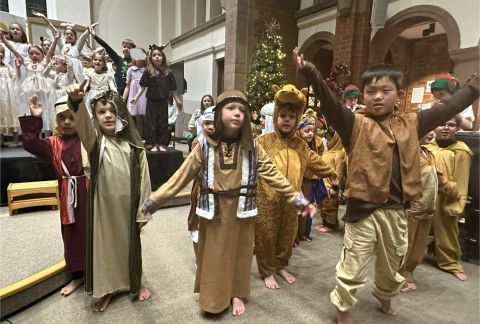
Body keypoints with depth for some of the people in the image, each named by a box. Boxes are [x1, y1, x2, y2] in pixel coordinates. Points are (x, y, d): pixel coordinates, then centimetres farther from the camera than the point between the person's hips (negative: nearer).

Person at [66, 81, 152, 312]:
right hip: (103, 205, 0)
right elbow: (82, 122, -29)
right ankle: (106, 288, 34)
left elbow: (143, 179, -3)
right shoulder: (95, 141, -5)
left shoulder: (133, 145, -4)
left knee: (130, 244, 15)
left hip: (128, 206, 1)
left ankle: (135, 284, 38)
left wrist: (143, 212, -3)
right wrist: (76, 101, -51)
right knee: (104, 244, 12)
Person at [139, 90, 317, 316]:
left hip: (241, 213, 1)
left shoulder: (252, 148, -3)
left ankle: (236, 294, 40)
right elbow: (181, 177, -6)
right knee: (213, 255, 13)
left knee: (239, 253, 16)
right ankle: (212, 296, 37)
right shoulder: (205, 146, -6)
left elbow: (273, 175, 0)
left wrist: (299, 199, -5)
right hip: (213, 213, -1)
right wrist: (152, 202, -8)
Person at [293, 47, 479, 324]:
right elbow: (330, 102, -24)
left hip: (396, 210, 5)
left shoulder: (411, 123, 6)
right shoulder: (356, 124, -9)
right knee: (353, 268, 8)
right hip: (363, 208, -5)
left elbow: (450, 107, 16)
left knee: (392, 266, 27)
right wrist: (310, 72, -38)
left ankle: (385, 300, 56)